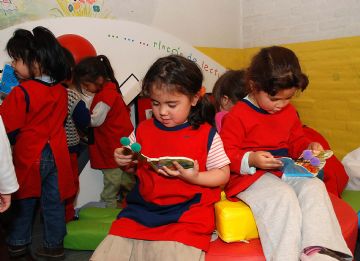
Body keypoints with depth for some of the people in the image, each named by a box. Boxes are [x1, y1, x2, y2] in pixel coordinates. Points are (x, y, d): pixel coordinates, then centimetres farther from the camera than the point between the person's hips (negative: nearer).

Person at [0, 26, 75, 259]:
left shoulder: (21, 93, -20)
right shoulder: (61, 90, 0)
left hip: (29, 156, -5)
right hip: (56, 155, 5)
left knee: (24, 201, 14)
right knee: (54, 201, 12)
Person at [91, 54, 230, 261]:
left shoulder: (206, 135, -3)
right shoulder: (144, 129, 8)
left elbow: (223, 174, 1)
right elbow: (133, 166, 20)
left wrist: (194, 177, -16)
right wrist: (123, 161, -3)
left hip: (187, 213, -3)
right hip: (142, 209, 4)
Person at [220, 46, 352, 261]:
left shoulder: (289, 111, 13)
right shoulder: (238, 115, -9)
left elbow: (296, 142, 26)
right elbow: (226, 154, -10)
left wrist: (309, 147, 4)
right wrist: (251, 160, -26)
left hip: (285, 172, 7)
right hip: (251, 177, -6)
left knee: (314, 187, -19)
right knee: (283, 195, -32)